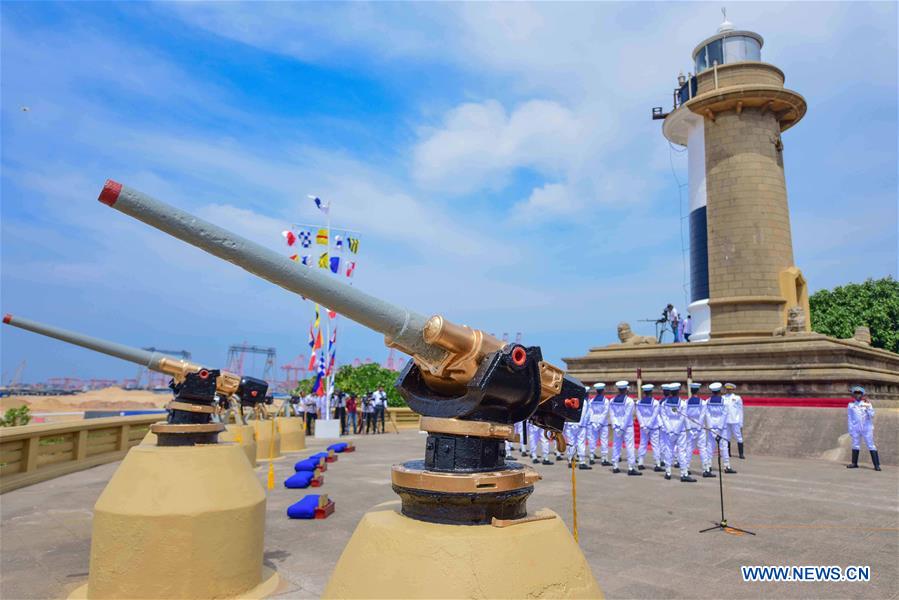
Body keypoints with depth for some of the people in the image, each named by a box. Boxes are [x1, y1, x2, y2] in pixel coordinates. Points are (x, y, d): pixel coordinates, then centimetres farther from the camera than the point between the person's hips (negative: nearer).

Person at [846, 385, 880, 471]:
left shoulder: (867, 404, 3)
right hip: (856, 428, 2)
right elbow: (850, 418, 9)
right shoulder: (851, 405, 7)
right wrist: (850, 429, 6)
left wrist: (867, 406, -18)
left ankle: (876, 465, -4)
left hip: (867, 428, -2)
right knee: (855, 444, 7)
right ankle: (854, 463, 15)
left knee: (871, 445, -5)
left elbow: (872, 415, -8)